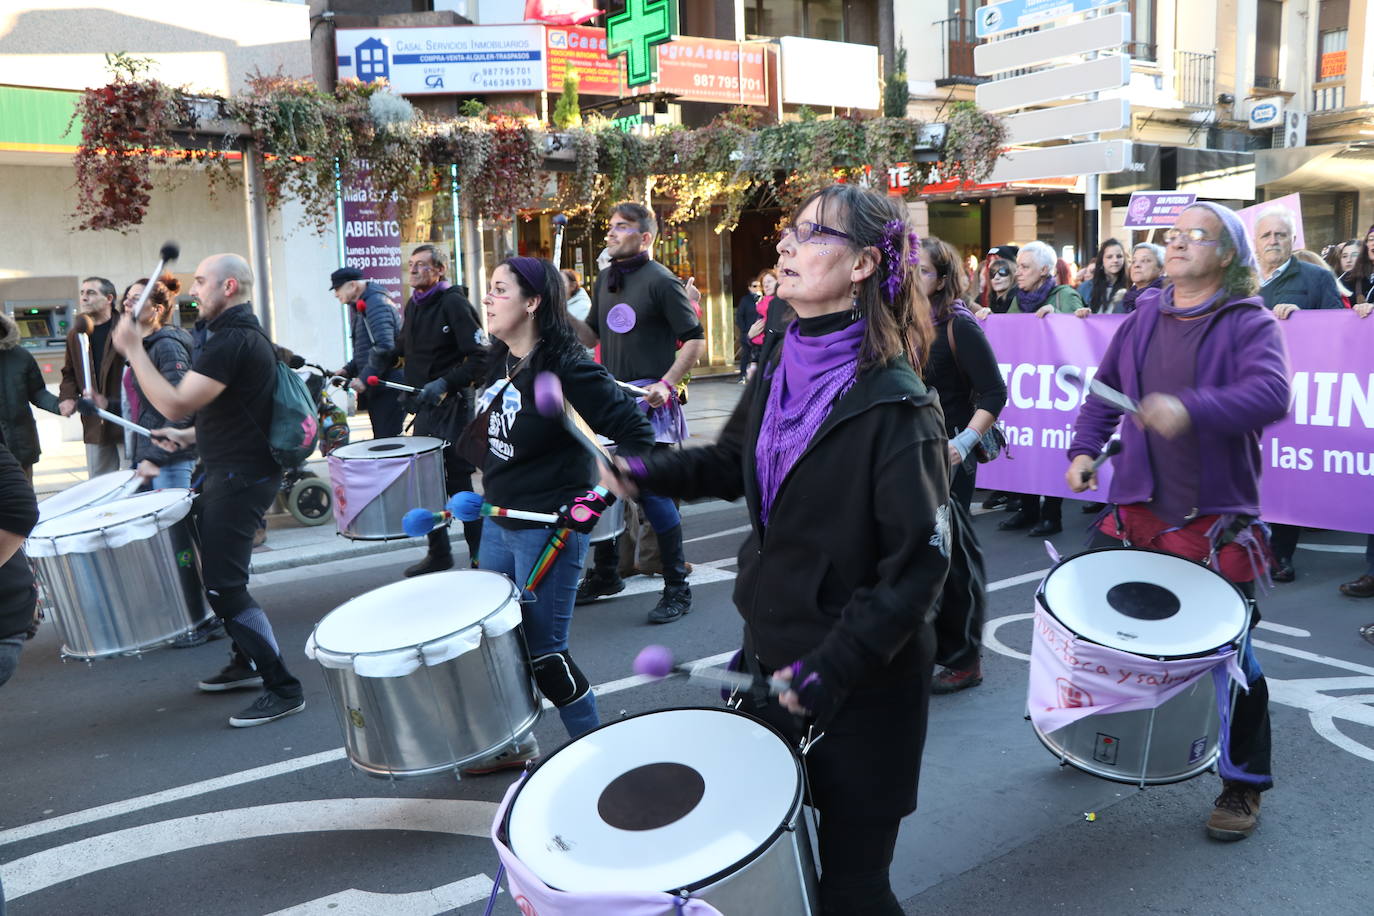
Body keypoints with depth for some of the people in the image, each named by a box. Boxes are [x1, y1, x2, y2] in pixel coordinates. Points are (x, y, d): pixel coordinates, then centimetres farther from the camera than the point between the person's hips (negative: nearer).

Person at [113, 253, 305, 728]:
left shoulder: (231, 342, -20)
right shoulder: (246, 335, 14)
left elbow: (174, 404, -25)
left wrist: (133, 350, -16)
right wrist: (190, 435, 15)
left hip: (240, 479, -11)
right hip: (236, 471, 11)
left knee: (224, 586, -9)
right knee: (217, 570, 21)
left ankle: (283, 689, -4)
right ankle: (246, 663, 33)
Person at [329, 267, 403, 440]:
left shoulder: (375, 304, -13)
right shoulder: (360, 306, 20)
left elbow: (384, 346, -25)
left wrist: (364, 379, -21)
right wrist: (348, 370, 11)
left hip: (388, 388, -10)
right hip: (377, 389, 10)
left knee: (387, 440, -12)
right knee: (381, 439, 12)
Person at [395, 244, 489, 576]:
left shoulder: (453, 303, -11)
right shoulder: (413, 306, 13)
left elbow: (481, 358, -18)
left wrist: (445, 383, -25)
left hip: (451, 408, -8)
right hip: (424, 408, 8)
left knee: (457, 482, -4)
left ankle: (480, 555, 8)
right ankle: (438, 553, 22)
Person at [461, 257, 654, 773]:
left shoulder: (567, 369, -20)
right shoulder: (502, 362, 6)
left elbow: (637, 435, -21)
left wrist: (598, 497, -22)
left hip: (548, 530, -9)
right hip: (499, 522, 9)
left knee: (543, 653, 1)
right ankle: (515, 744, 37)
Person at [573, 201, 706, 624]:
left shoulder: (662, 281, -9)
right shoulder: (605, 279, 13)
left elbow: (695, 339, -10)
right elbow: (592, 336, 19)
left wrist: (667, 383, -20)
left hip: (649, 401, -7)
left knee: (653, 492, -6)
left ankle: (677, 588, 7)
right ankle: (605, 573, 30)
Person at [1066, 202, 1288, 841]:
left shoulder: (1249, 324, -7)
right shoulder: (1144, 317, 9)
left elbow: (1271, 395, -25)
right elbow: (1105, 389, 16)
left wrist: (1192, 409, -39)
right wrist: (1085, 448, 2)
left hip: (1216, 517, -5)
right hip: (1139, 506, 5)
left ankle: (1244, 786, 19)